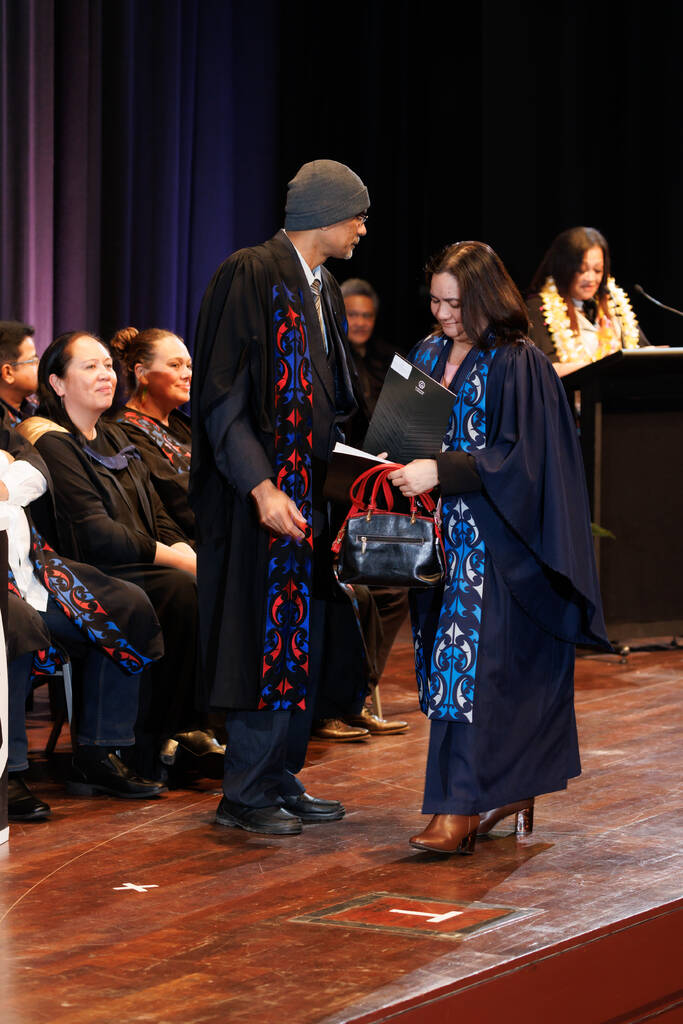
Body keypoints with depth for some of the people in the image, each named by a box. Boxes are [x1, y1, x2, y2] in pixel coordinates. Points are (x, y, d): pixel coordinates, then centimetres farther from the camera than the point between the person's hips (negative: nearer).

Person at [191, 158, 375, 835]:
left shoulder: (324, 291, 15)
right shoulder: (251, 276, -12)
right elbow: (222, 394, -17)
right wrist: (261, 486, -24)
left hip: (313, 492, 9)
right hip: (267, 491, -9)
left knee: (305, 639, 10)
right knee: (270, 639, -7)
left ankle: (281, 780, 18)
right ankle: (243, 795, 0)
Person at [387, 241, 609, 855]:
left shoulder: (518, 364, -10)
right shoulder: (428, 355, 12)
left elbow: (516, 457, -15)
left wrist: (440, 471, -23)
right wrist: (397, 464, -1)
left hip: (493, 536, -7)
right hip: (438, 528, 7)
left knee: (468, 661, -13)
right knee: (444, 659, 7)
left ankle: (460, 809, -14)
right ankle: (508, 789, 17)